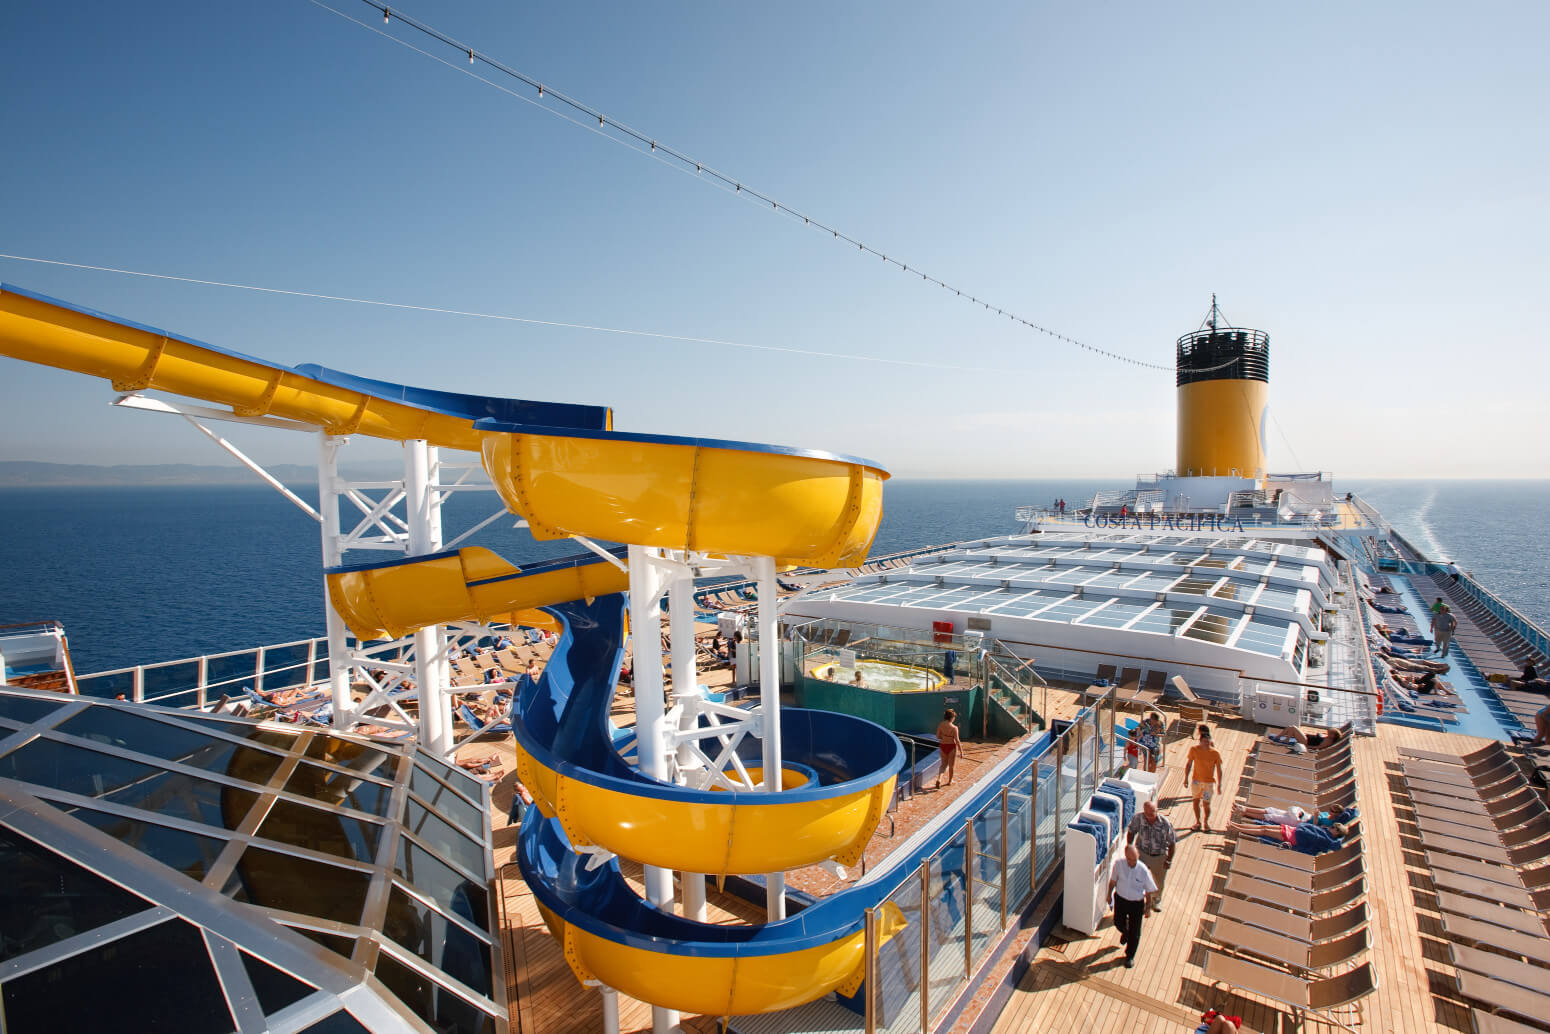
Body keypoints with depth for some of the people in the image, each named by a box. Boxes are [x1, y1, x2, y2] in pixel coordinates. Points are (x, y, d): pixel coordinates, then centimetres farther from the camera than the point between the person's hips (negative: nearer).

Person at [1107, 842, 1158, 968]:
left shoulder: (1144, 871, -25)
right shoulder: (1118, 863, -20)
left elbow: (1149, 891, -8)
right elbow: (1113, 880, -2)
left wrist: (1147, 907, 0)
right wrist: (1109, 894, 9)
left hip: (1137, 903, -2)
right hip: (1120, 899, 2)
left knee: (1134, 932, 12)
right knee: (1118, 923, 21)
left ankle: (1130, 956, 37)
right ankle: (1125, 932, 59)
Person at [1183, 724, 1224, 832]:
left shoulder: (1215, 753, -12)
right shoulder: (1194, 749, -9)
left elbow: (1219, 769, -5)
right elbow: (1189, 764, 1)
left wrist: (1219, 784, -6)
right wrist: (1186, 777, 0)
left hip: (1209, 782, -2)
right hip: (1196, 780, 2)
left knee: (1206, 804, 1)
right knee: (1196, 801, 11)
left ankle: (1206, 822, 28)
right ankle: (1198, 822, 30)